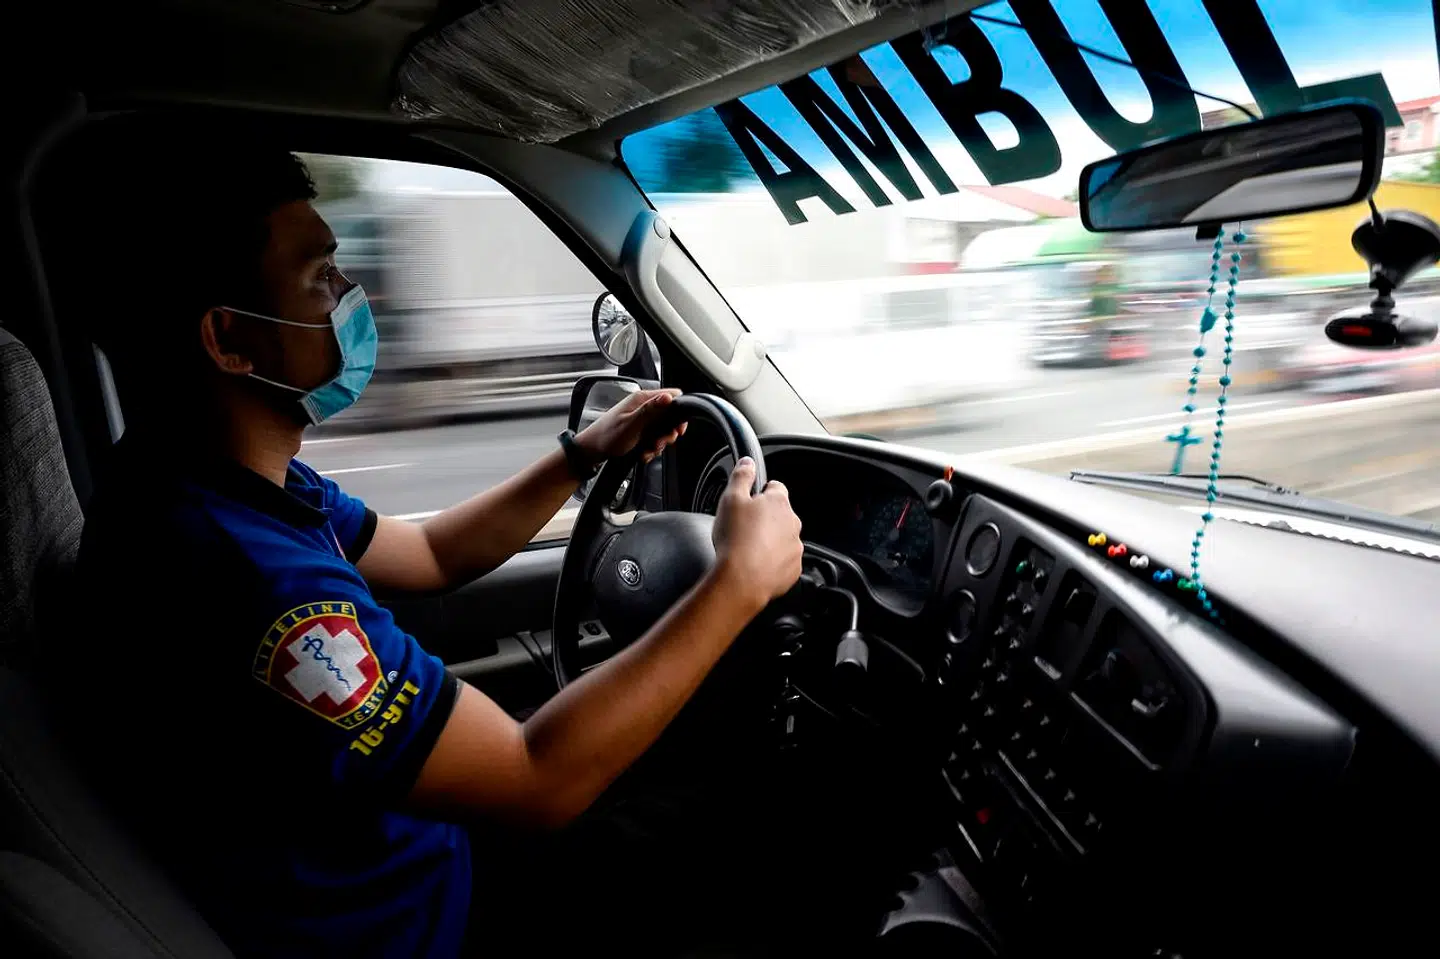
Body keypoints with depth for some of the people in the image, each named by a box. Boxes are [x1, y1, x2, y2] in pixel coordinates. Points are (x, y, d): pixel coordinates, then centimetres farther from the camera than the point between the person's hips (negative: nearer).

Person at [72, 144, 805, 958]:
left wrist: (584, 455, -1)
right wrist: (741, 581, -26)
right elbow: (542, 783, -32)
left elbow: (432, 556, 7)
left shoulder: (238, 481, -5)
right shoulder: (238, 580, -36)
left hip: (396, 868, 7)